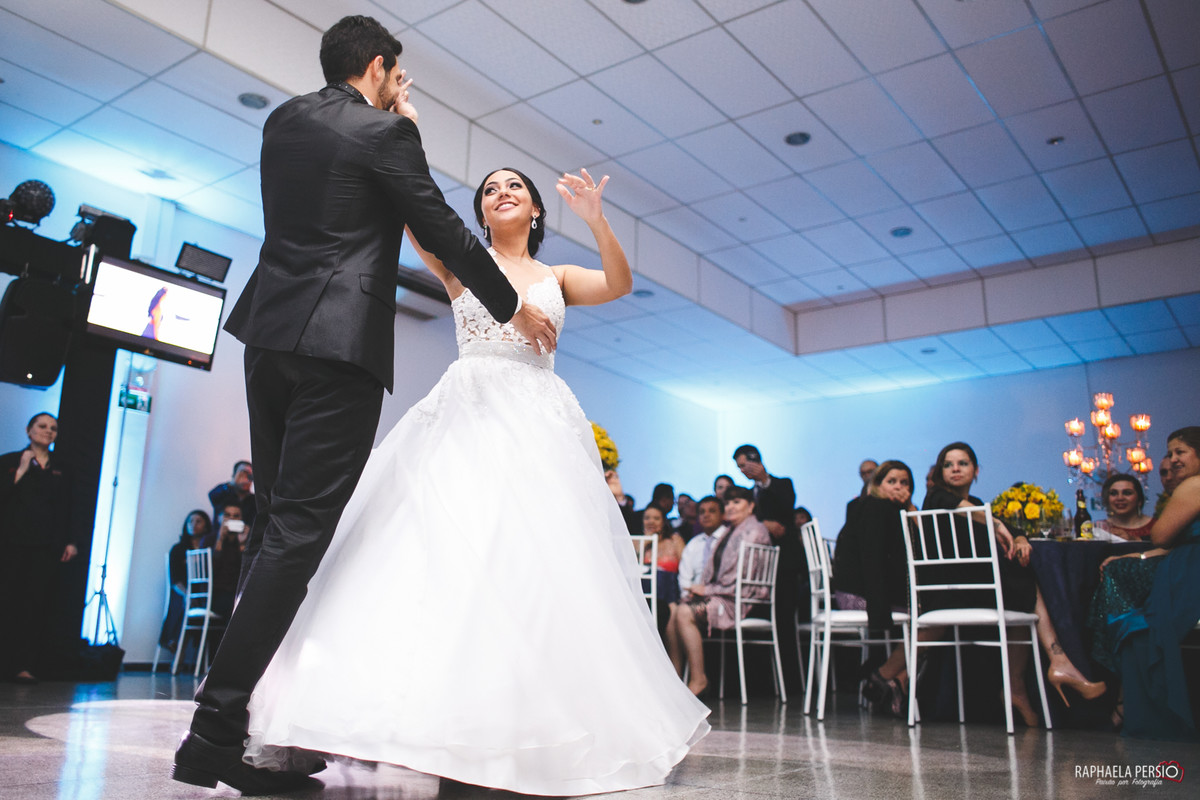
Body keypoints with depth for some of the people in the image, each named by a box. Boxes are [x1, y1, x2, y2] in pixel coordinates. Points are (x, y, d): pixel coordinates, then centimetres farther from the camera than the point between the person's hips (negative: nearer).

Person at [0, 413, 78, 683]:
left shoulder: (60, 468, 16)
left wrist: (69, 542, 8)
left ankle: (24, 665, -9)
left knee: (38, 605, -7)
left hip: (46, 548, 1)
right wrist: (22, 470, -5)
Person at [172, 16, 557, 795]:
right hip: (339, 342, -8)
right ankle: (219, 729, -10)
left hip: (271, 333, 8)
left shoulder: (284, 120, 18)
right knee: (299, 530, -9)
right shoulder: (383, 132, -3)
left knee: (276, 524, 12)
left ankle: (231, 710, 15)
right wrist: (514, 308, 10)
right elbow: (445, 232, -1)